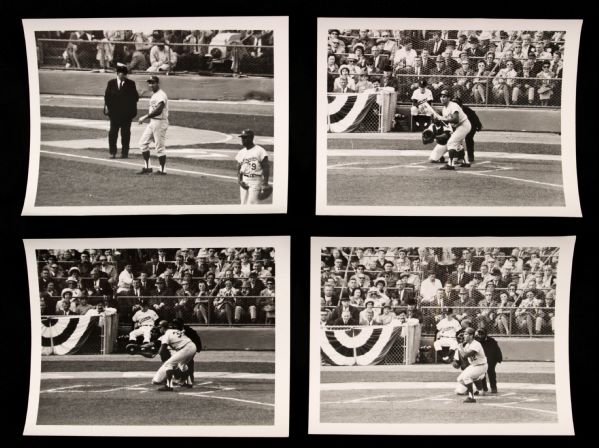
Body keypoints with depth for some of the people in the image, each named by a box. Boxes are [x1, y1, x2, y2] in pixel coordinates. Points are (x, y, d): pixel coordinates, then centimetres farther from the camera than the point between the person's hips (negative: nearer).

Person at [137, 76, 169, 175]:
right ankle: (147, 167, 14)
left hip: (160, 122, -10)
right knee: (143, 142, 8)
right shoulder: (153, 94, 15)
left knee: (159, 146, -4)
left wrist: (145, 117, -29)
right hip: (152, 122, 10)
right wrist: (145, 117, 14)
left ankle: (162, 170, 6)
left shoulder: (161, 95, -16)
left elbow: (158, 110, -28)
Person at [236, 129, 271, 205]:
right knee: (244, 204, 7)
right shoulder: (241, 152, 13)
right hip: (244, 181, 6)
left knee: (251, 204, -14)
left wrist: (265, 183, -15)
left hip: (256, 181, -6)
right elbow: (239, 169, 16)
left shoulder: (260, 151, -5)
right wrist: (239, 180, -1)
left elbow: (266, 168, -8)